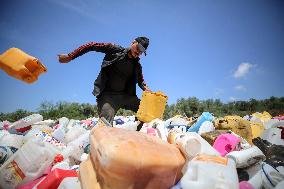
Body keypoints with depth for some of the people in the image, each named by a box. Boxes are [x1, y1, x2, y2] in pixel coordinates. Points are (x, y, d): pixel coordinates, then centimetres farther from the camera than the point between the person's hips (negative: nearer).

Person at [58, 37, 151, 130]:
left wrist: (145, 88, -3)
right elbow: (92, 46, -1)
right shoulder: (115, 50, -2)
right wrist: (70, 56, -5)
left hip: (125, 95, 5)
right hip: (107, 94, -5)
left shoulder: (137, 65, 11)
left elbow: (140, 80, 21)